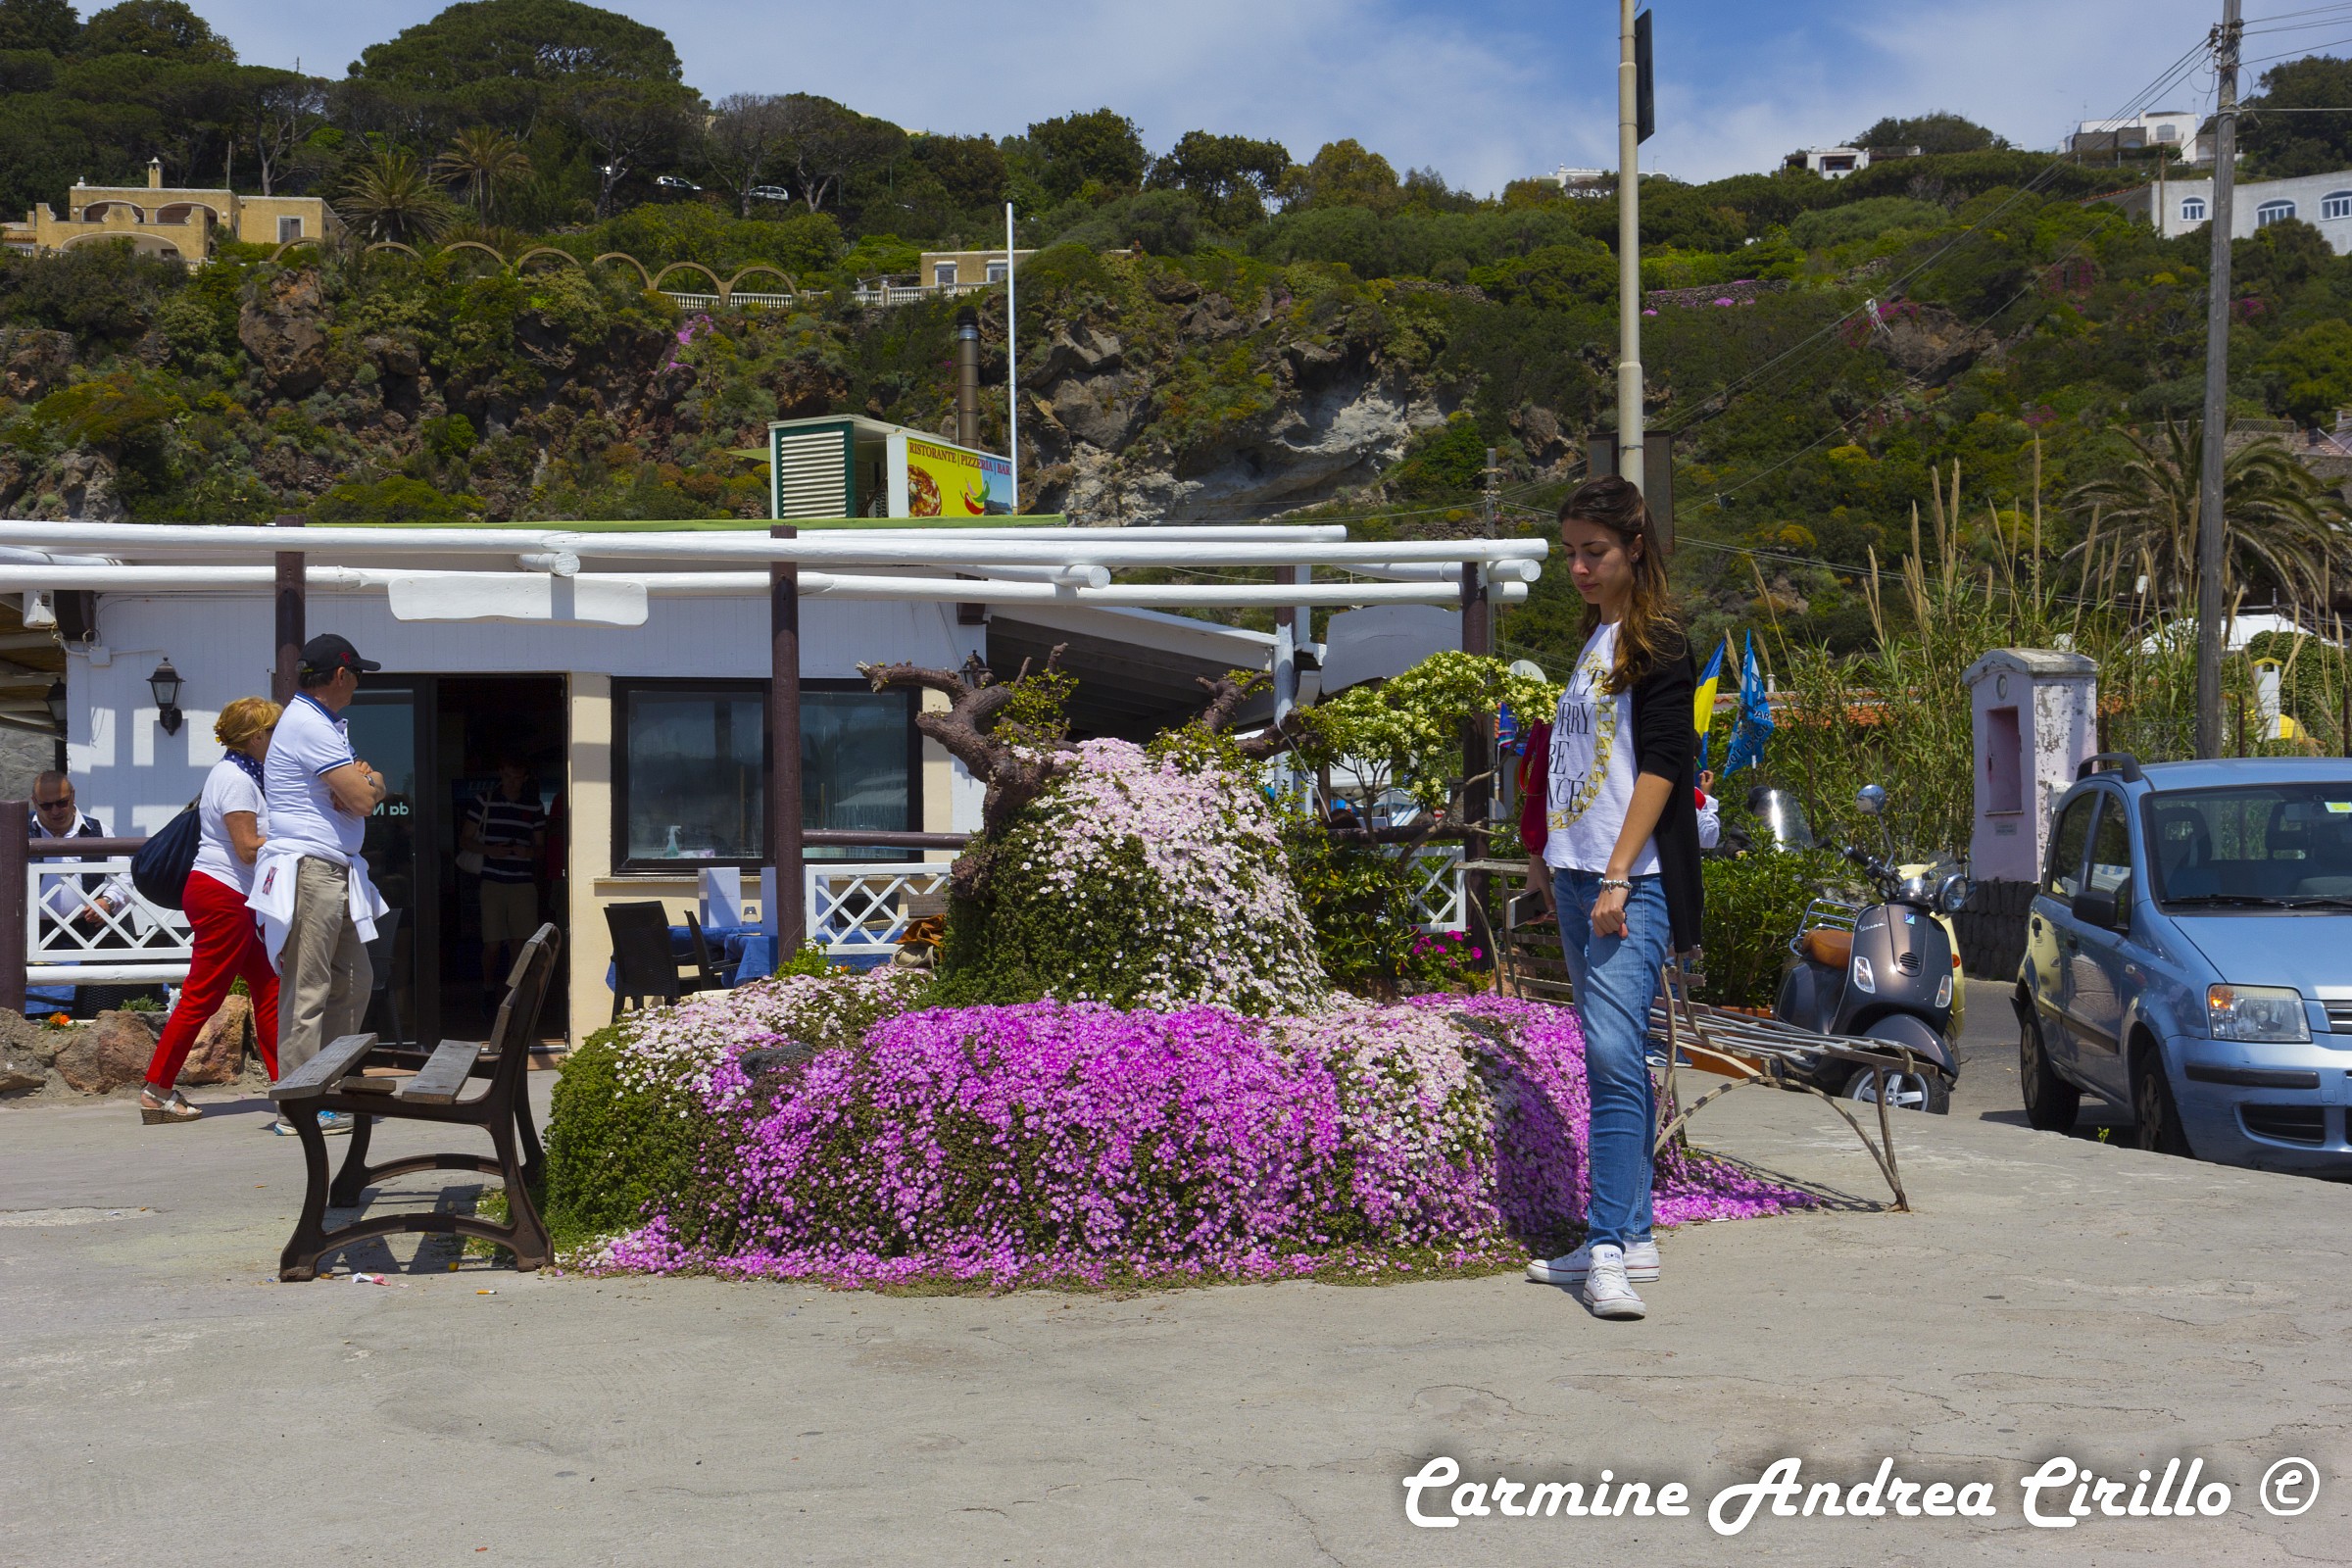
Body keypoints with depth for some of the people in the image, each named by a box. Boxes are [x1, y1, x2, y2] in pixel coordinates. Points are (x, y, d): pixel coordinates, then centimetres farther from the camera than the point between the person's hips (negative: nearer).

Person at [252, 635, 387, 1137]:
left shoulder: (330, 723, 20)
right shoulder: (307, 724, -14)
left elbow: (365, 790, 16)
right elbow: (364, 799, -19)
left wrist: (363, 780, -7)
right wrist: (370, 783, 3)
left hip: (337, 874, 10)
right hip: (308, 873, -10)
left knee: (354, 980, 13)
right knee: (307, 991, -8)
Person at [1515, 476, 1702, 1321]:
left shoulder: (1658, 643, -6)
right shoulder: (1591, 641, 19)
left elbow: (1660, 767, -14)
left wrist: (1618, 877, -20)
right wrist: (1545, 858, 22)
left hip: (1631, 885, -9)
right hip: (1578, 876, 9)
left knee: (1613, 1051, -17)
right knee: (1611, 1059, 10)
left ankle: (1608, 1248, -20)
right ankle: (1630, 1237, 16)